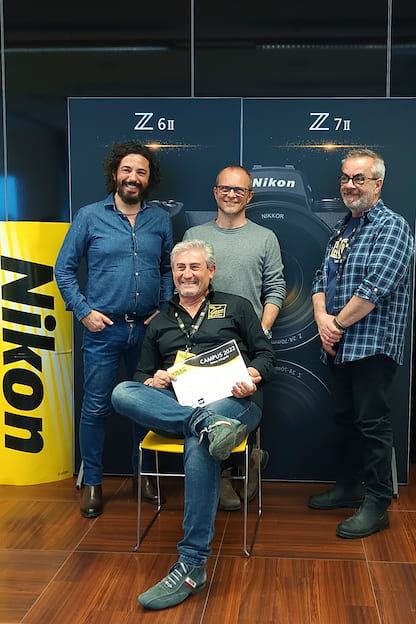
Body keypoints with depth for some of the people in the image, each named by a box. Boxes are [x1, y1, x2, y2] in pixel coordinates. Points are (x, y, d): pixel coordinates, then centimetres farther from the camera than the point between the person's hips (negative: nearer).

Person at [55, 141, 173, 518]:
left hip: (148, 329, 3)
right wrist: (84, 311, -7)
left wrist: (164, 310, 2)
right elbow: (64, 270, 1)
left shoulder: (160, 221, 7)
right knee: (96, 408, 3)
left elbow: (168, 269, 14)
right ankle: (92, 483, 18)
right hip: (103, 330, -2)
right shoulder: (90, 217, -1)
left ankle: (145, 474, 29)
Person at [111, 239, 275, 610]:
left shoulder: (236, 307, 18)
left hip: (232, 401, -3)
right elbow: (143, 375, 24)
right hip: (173, 405, 4)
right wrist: (153, 381, -1)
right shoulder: (160, 323, 26)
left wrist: (253, 376, -11)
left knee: (199, 445, -38)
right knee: (123, 392, -26)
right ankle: (210, 426, -41)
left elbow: (265, 355, 13)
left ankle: (192, 565, -33)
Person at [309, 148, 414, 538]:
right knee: (346, 418, 16)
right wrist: (322, 318, -6)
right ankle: (349, 487, 31)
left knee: (372, 423, -2)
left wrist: (338, 324, -13)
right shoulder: (341, 230, 16)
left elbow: (375, 288, -21)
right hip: (339, 346, 8)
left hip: (373, 344, -8)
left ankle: (377, 504, 9)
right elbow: (322, 280, 13)